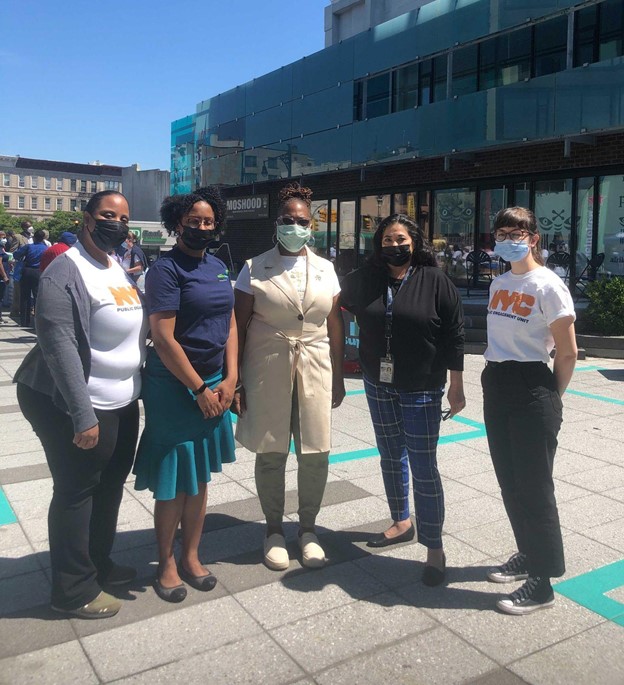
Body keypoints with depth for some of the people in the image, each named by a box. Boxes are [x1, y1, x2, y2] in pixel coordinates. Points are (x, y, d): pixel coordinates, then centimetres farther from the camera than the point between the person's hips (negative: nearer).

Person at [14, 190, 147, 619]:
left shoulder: (117, 269, 11)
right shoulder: (67, 271, -17)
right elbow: (59, 346, -23)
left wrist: (136, 389, 17)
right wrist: (82, 415, -25)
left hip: (122, 403, 9)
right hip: (79, 407, -9)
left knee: (111, 487, 20)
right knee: (76, 494, 4)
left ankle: (99, 563, 39)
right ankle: (74, 591, 21)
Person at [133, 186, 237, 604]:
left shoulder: (219, 267, 10)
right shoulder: (167, 270, -11)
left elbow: (230, 324, 11)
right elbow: (164, 339, -17)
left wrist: (229, 380, 0)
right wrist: (199, 389, -14)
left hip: (214, 385, 6)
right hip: (174, 387, -6)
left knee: (199, 478, 15)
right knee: (173, 483, 4)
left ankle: (191, 557, 30)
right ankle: (166, 563, 23)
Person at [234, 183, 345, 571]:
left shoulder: (325, 269, 7)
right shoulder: (255, 269, -1)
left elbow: (336, 326, 9)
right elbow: (239, 327, -1)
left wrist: (338, 377, 8)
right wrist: (235, 381, -5)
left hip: (315, 368, 2)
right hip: (266, 369, -2)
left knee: (316, 452, 5)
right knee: (270, 452, 6)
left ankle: (308, 528, 25)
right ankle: (274, 529, 26)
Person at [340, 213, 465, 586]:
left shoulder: (435, 280, -9)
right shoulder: (366, 279, 2)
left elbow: (454, 335, -8)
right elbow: (338, 303, 20)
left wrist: (456, 386, -8)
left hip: (421, 390, -5)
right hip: (379, 386, 5)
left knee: (423, 467, -2)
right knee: (391, 458, 17)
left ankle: (435, 548, 9)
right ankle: (402, 522, 37)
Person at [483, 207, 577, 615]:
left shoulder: (548, 285, -11)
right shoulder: (499, 284, 11)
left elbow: (568, 353, -9)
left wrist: (551, 398, -1)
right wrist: (495, 377, 13)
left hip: (531, 388, -7)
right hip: (496, 386, 8)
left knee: (534, 487, -1)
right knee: (509, 482, 15)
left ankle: (542, 583, 12)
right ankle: (528, 555, 33)